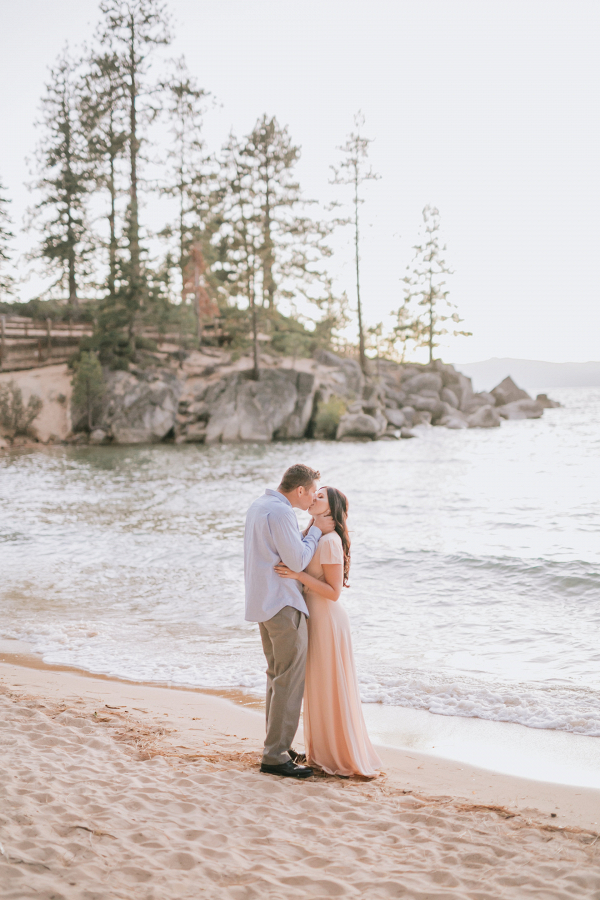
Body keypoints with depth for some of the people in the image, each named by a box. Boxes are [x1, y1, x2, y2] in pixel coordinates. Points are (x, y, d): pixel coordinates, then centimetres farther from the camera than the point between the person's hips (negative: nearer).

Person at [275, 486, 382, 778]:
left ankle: (344, 757, 11)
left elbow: (333, 592, -20)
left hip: (327, 620, -9)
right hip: (313, 618, 9)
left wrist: (297, 575, -26)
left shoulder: (330, 541, -18)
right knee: (318, 687, 16)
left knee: (331, 689, 0)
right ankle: (323, 752, 27)